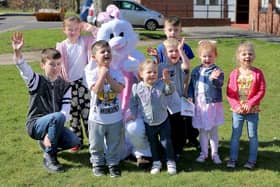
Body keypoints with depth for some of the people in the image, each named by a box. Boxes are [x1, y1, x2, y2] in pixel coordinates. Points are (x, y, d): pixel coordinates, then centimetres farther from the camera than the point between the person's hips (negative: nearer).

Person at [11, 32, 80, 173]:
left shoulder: (65, 86, 1)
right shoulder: (37, 81, -5)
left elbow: (65, 112, -8)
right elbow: (23, 68, -26)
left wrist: (51, 133, -22)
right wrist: (17, 51, -48)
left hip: (53, 125, 4)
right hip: (35, 125, -4)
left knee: (74, 141, -23)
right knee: (57, 117, -34)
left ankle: (47, 143, 10)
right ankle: (49, 157, -17)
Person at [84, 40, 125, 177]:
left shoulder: (116, 73, -2)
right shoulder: (91, 73, -8)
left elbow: (119, 89, -16)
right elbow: (96, 90, -22)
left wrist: (108, 77, -19)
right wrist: (103, 74, -19)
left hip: (115, 118, 2)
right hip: (97, 118, -1)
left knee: (114, 144, 12)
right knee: (96, 144, 12)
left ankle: (113, 163, 28)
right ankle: (98, 163, 30)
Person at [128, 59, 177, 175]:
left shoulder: (161, 84, -11)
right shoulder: (137, 88, -9)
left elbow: (170, 90, -27)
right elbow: (133, 103, 2)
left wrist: (167, 81, -43)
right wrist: (133, 114, -5)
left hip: (163, 121, -1)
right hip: (148, 123, 1)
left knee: (166, 142, 4)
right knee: (153, 143, 16)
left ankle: (171, 162, 21)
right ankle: (156, 162, 33)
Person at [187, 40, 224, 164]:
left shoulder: (217, 71, -9)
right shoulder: (196, 71, 6)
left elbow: (219, 84, -26)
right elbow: (191, 85, 14)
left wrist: (214, 78, -46)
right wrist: (190, 96, 0)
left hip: (213, 105, -4)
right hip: (199, 105, 4)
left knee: (213, 130, 8)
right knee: (202, 130, 13)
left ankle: (214, 153, 20)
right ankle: (203, 153, 25)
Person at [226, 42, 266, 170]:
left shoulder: (258, 73, -5)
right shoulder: (234, 73, -2)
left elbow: (261, 91, -7)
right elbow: (229, 92, -2)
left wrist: (250, 104, -15)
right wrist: (236, 105, -13)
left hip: (253, 110, -1)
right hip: (237, 110, 1)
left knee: (252, 135, 8)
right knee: (235, 135, 9)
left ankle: (252, 160, 19)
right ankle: (233, 159, 19)